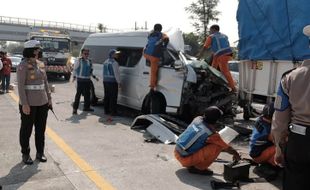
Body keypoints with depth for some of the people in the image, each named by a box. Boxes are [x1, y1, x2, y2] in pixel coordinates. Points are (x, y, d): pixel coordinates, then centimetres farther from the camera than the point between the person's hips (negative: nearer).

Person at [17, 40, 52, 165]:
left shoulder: (41, 64, 8)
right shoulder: (23, 66, -11)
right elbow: (20, 86, -14)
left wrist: (49, 98, 11)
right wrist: (24, 104, -18)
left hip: (43, 103, 6)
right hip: (29, 104, -6)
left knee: (41, 129, 14)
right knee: (26, 130, 8)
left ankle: (40, 152, 28)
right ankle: (25, 154, 23)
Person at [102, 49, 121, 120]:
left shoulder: (105, 62, 14)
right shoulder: (114, 63, -14)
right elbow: (116, 73, -16)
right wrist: (119, 82, -11)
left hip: (105, 81, 9)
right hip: (112, 82, -8)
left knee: (107, 96, 13)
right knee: (113, 97, -4)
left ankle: (106, 110, 18)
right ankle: (113, 112, -2)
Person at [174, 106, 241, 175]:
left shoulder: (197, 119, 2)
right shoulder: (212, 134, -16)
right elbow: (227, 148, -1)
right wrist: (236, 154, 21)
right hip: (186, 159, -7)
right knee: (217, 147, -11)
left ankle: (190, 165, 17)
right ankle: (199, 168, -1)